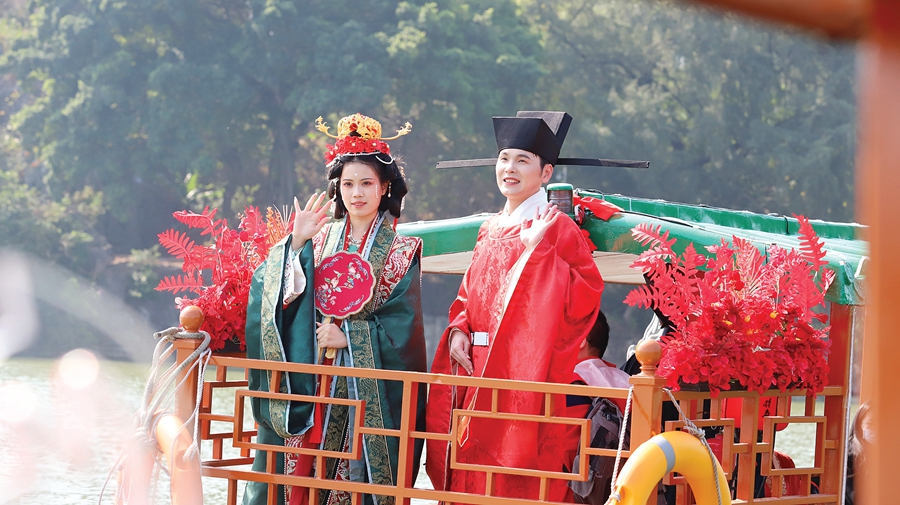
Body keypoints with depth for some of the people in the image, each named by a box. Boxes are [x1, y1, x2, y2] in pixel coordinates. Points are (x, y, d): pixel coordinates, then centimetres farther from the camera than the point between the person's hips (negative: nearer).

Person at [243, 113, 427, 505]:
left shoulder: (401, 251, 2)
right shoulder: (319, 239, 9)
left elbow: (402, 325, -5)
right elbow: (270, 289, -2)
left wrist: (349, 336, -14)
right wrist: (296, 244, -12)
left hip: (367, 389, -2)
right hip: (309, 383, 2)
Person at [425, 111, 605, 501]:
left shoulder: (556, 227, -5)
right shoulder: (491, 229, 16)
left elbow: (584, 298, -16)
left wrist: (538, 248, -21)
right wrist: (459, 330, 2)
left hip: (524, 370, -7)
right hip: (478, 369, 7)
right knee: (473, 466, 7)